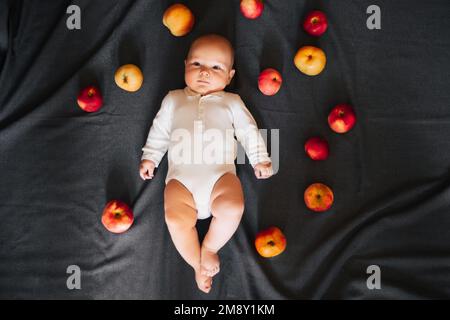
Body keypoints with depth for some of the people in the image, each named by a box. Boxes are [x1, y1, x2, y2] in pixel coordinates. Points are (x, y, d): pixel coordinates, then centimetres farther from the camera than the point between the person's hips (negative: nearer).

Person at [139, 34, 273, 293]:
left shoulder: (232, 102, 21)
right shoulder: (173, 99, 24)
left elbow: (249, 131, 19)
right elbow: (159, 131, 25)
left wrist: (260, 159, 10)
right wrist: (150, 157, 16)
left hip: (220, 173, 0)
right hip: (182, 176, 1)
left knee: (233, 209, -30)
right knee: (176, 219, -25)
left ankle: (210, 247, 0)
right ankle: (198, 264, -1)